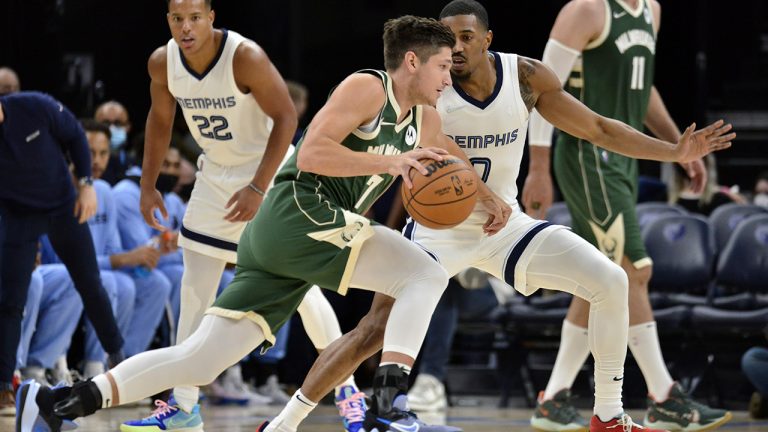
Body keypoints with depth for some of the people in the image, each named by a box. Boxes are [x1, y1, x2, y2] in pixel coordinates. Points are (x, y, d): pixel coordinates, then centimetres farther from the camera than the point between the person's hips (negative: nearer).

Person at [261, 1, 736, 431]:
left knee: (611, 281, -10)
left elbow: (598, 129, 0)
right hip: (438, 228, -3)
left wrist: (675, 152, -5)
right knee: (373, 331, -15)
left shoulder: (527, 77, -11)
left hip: (505, 225, 3)